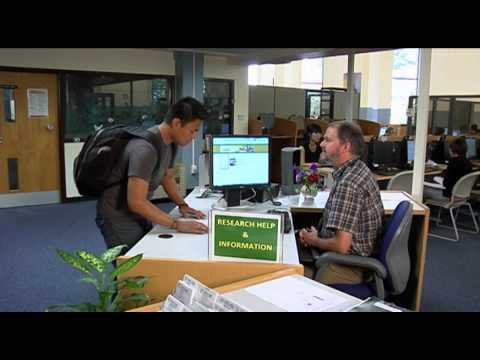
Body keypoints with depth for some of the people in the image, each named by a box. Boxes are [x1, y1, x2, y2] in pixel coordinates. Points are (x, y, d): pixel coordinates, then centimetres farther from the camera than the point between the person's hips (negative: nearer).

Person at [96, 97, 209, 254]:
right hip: (117, 215, -8)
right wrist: (177, 224, -30)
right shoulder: (145, 148, -29)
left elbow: (167, 177, 15)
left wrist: (182, 205, 2)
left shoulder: (170, 142, -1)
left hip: (136, 213, 8)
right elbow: (136, 202, -31)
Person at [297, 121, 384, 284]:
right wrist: (315, 234, 0)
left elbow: (341, 246, -29)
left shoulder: (348, 183, -27)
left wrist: (314, 241, -9)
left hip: (350, 268, -9)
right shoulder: (358, 169, 4)